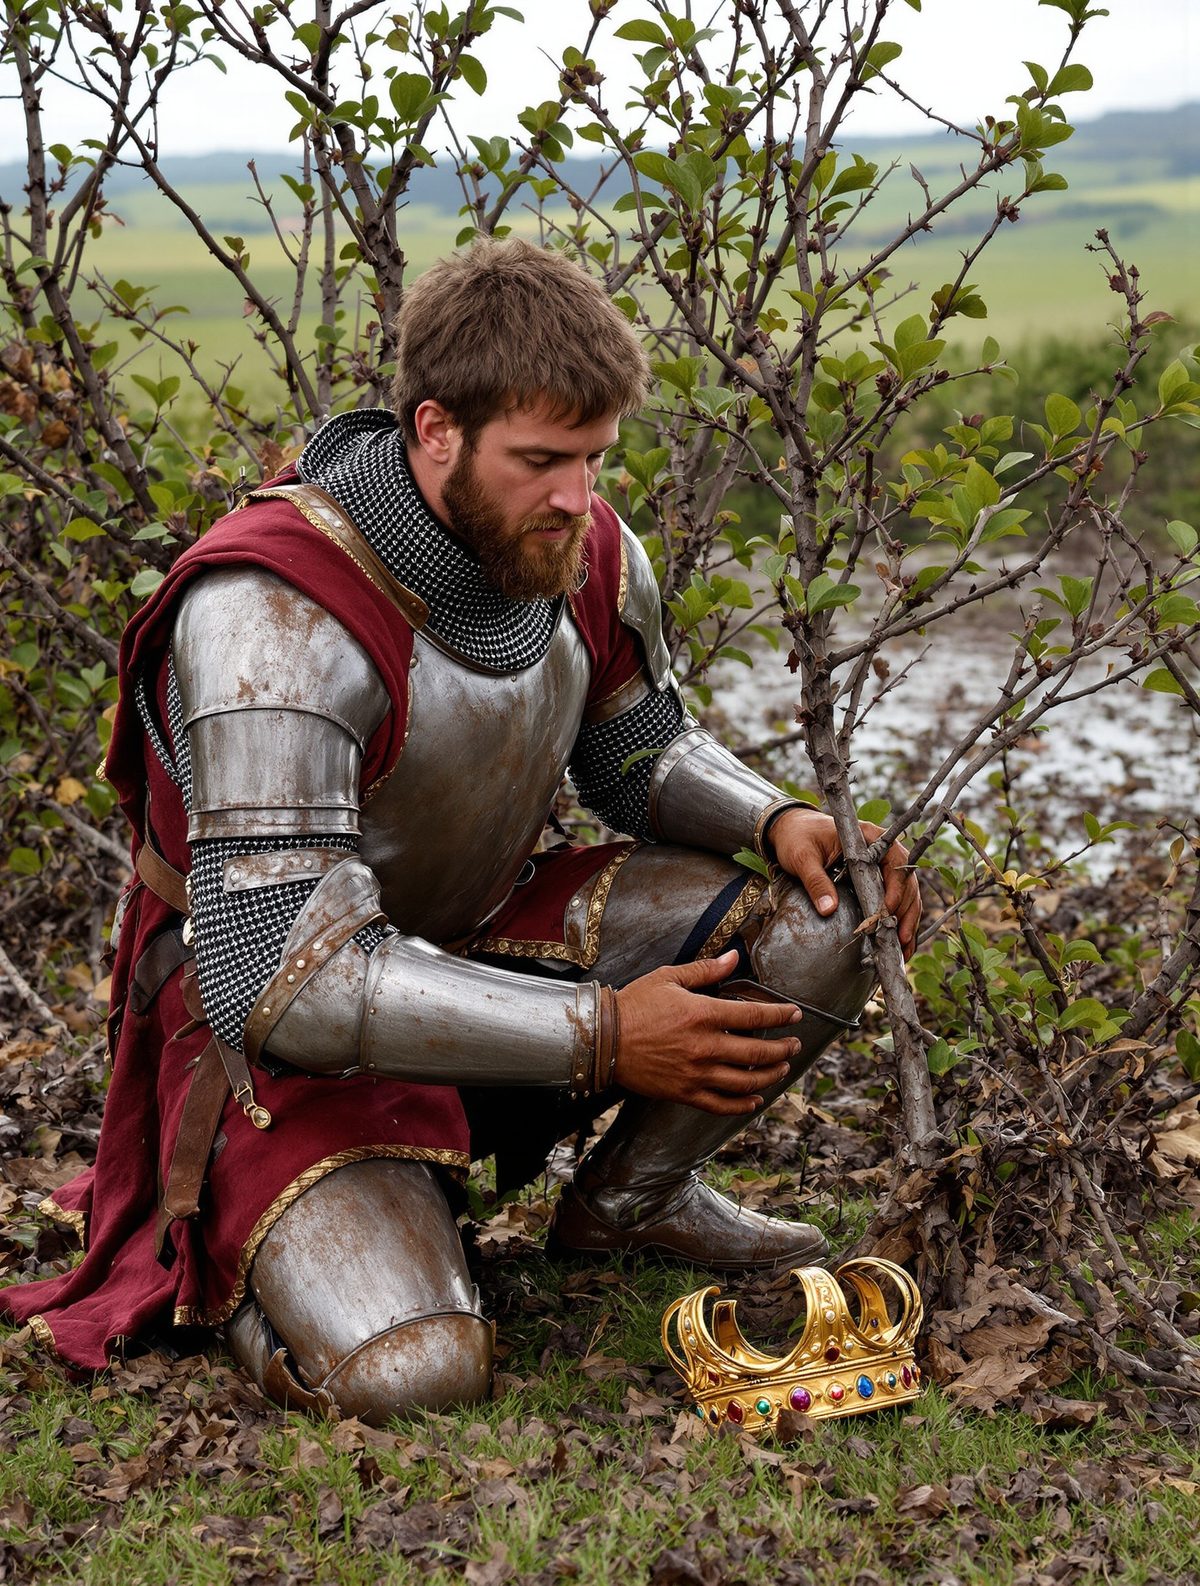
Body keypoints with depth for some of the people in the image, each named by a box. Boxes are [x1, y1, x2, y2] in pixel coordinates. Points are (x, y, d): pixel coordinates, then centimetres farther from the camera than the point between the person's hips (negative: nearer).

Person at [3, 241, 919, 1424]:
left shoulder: (586, 554, -9)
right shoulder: (276, 618, -32)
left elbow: (644, 749, 12)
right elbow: (276, 978, -34)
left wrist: (778, 821, -11)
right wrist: (601, 1036, -33)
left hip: (486, 938, 7)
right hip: (269, 1006, -6)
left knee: (816, 932, -11)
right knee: (409, 1374, -28)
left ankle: (627, 1198, 14)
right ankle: (226, 1255, 7)